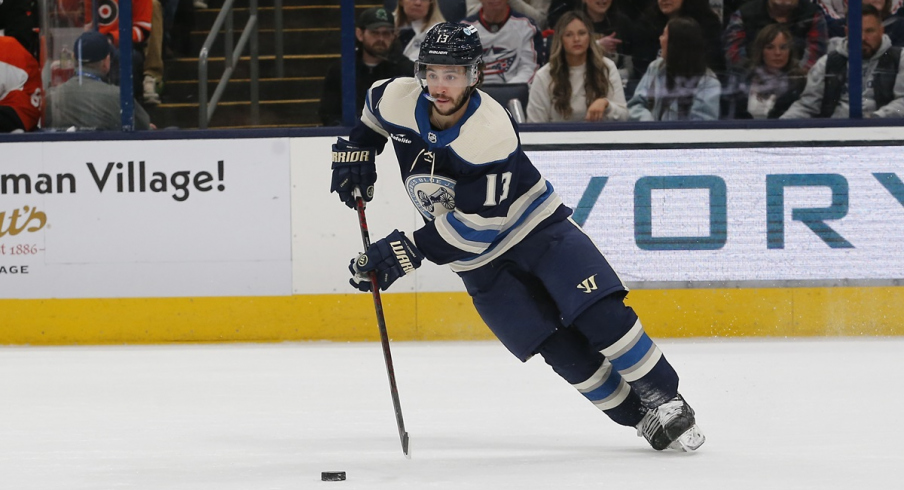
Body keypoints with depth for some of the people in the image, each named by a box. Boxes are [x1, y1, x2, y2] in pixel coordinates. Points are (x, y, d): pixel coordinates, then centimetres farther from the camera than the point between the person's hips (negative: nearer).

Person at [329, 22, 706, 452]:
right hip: (480, 260, 4)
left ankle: (664, 401, -3)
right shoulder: (399, 101, -13)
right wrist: (356, 151, 5)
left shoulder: (491, 132, -29)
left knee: (600, 315, -19)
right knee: (563, 351, -6)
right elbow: (374, 110, 16)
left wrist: (406, 253, -30)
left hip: (537, 228, -4)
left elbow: (475, 225, -30)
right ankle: (642, 419, 4)